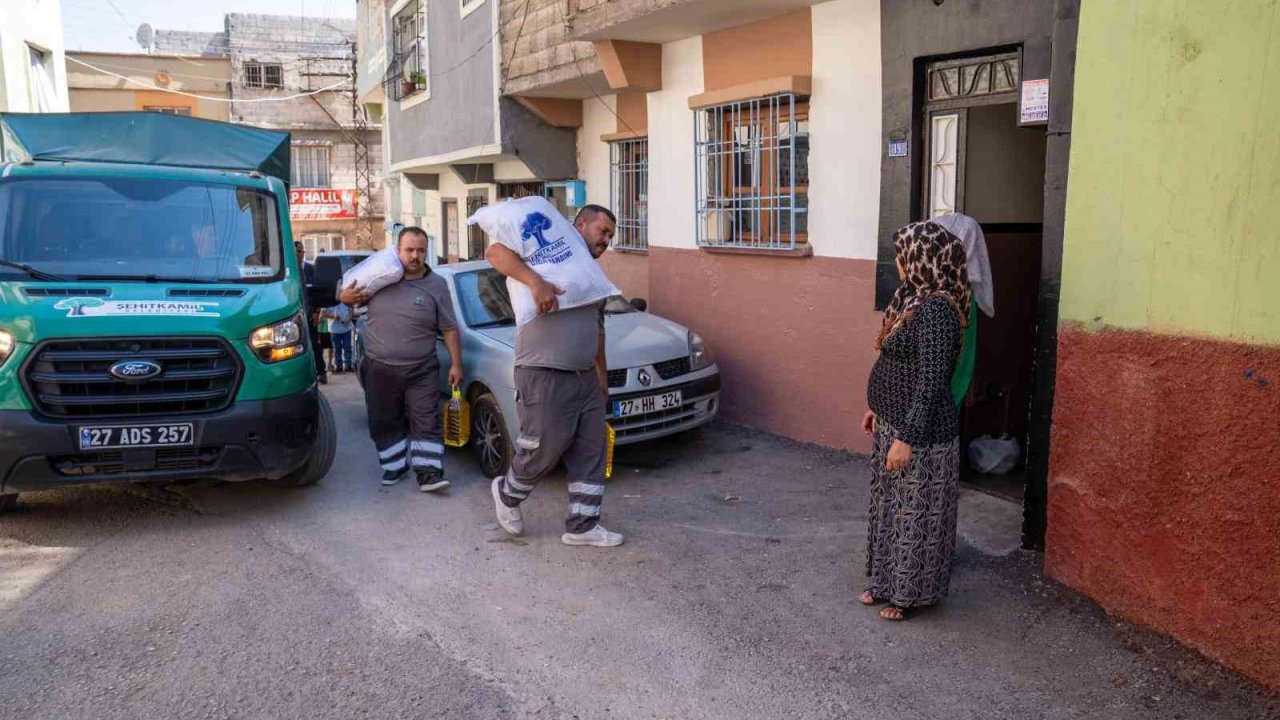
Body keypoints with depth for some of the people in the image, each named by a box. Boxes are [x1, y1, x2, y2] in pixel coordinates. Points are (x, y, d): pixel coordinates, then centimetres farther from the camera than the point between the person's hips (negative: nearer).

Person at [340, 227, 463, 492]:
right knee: (385, 423, 11)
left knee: (427, 422, -5)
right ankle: (395, 465, 25)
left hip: (421, 371, -2)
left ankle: (428, 472, -3)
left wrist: (456, 364, -5)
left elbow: (449, 329, 0)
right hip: (378, 368, 2)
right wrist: (346, 296, -9)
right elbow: (349, 296, 16)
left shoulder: (437, 285, -2)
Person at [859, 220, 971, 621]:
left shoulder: (936, 309, -22)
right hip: (894, 424, 10)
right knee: (890, 507, 19)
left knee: (916, 513, 5)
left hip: (920, 433, -10)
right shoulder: (916, 300, 8)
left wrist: (908, 437, -24)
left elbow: (931, 381, -25)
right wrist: (878, 409, 22)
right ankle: (888, 581, 34)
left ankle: (914, 592, 21)